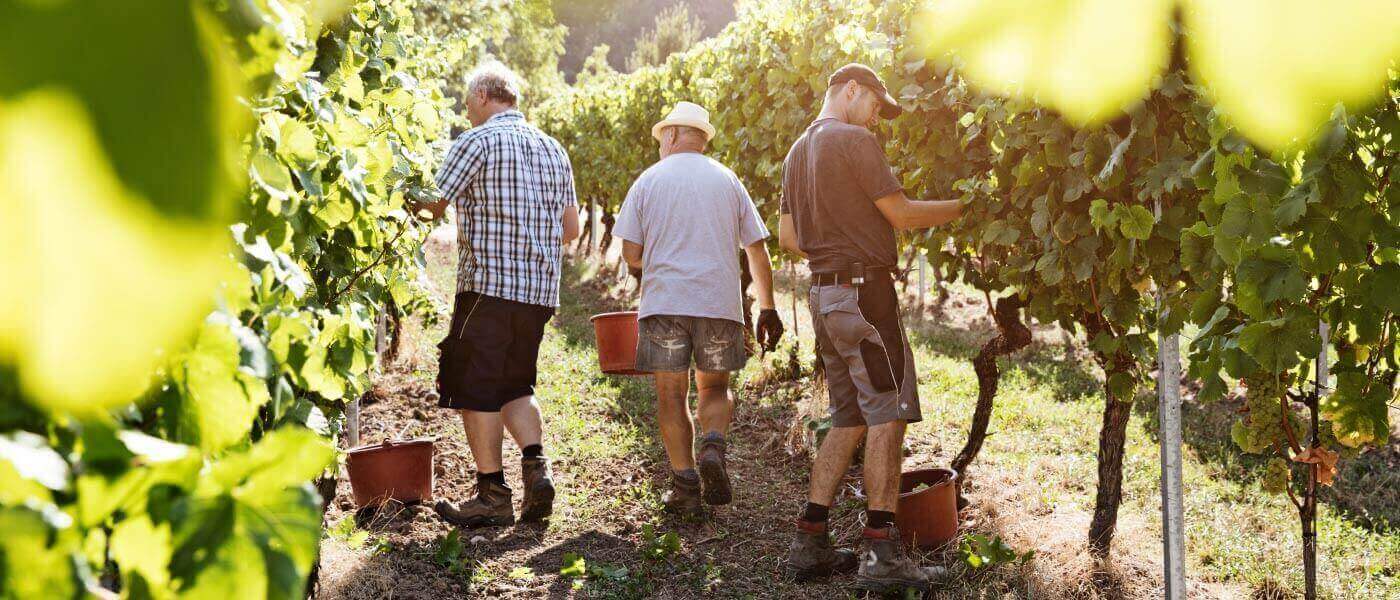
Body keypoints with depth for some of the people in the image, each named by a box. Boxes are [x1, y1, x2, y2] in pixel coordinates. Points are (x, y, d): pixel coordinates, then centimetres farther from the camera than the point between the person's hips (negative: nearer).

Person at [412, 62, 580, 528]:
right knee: (514, 386, 19)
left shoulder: (477, 141, -7)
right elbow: (570, 228, 16)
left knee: (476, 390, 2)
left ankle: (493, 495, 4)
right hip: (540, 289, 7)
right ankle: (536, 468, 1)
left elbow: (432, 205, -10)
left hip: (489, 285, -7)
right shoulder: (553, 149, 15)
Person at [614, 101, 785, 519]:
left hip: (664, 301, -2)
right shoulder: (727, 180, 11)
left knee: (672, 394, 5)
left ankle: (686, 484, 1)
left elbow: (631, 253, 1)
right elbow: (757, 249, 9)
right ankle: (713, 446, -12)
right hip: (721, 303, 2)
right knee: (715, 387, 16)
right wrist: (767, 309, 16)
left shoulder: (649, 180, 5)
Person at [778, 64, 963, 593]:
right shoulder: (854, 139, -8)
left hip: (824, 292, 9)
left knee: (849, 418, 12)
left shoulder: (798, 152, 18)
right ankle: (880, 553, -9)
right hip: (864, 290, -9)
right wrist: (963, 206, 2)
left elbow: (788, 237, 18)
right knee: (888, 413, -6)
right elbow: (900, 214, -9)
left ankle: (809, 542, 11)